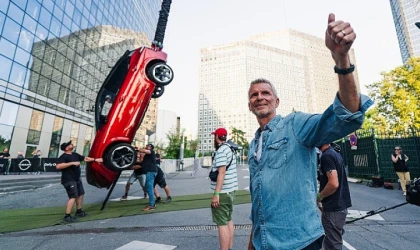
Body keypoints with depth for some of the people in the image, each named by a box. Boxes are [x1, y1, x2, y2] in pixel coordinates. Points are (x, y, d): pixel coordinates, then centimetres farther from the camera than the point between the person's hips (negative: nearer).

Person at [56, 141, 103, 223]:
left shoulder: (75, 155, 10)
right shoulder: (63, 157, -14)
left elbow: (85, 158, 19)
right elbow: (58, 166, -28)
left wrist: (95, 159, 15)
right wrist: (72, 163, -30)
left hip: (77, 179, 9)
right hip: (69, 180, -9)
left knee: (81, 194, 16)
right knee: (73, 197, -13)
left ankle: (79, 212, 30)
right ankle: (67, 217, -6)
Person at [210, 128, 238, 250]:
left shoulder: (221, 150, -16)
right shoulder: (229, 149, 13)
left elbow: (222, 173, -23)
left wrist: (216, 194, -23)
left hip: (223, 192, -10)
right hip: (231, 190, 10)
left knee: (222, 223, -2)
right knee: (228, 220, 18)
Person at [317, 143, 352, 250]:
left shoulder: (327, 156, -21)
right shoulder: (335, 153, 9)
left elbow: (333, 184, -29)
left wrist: (319, 196, -13)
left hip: (333, 208, -10)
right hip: (340, 205, 10)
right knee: (334, 241, 23)